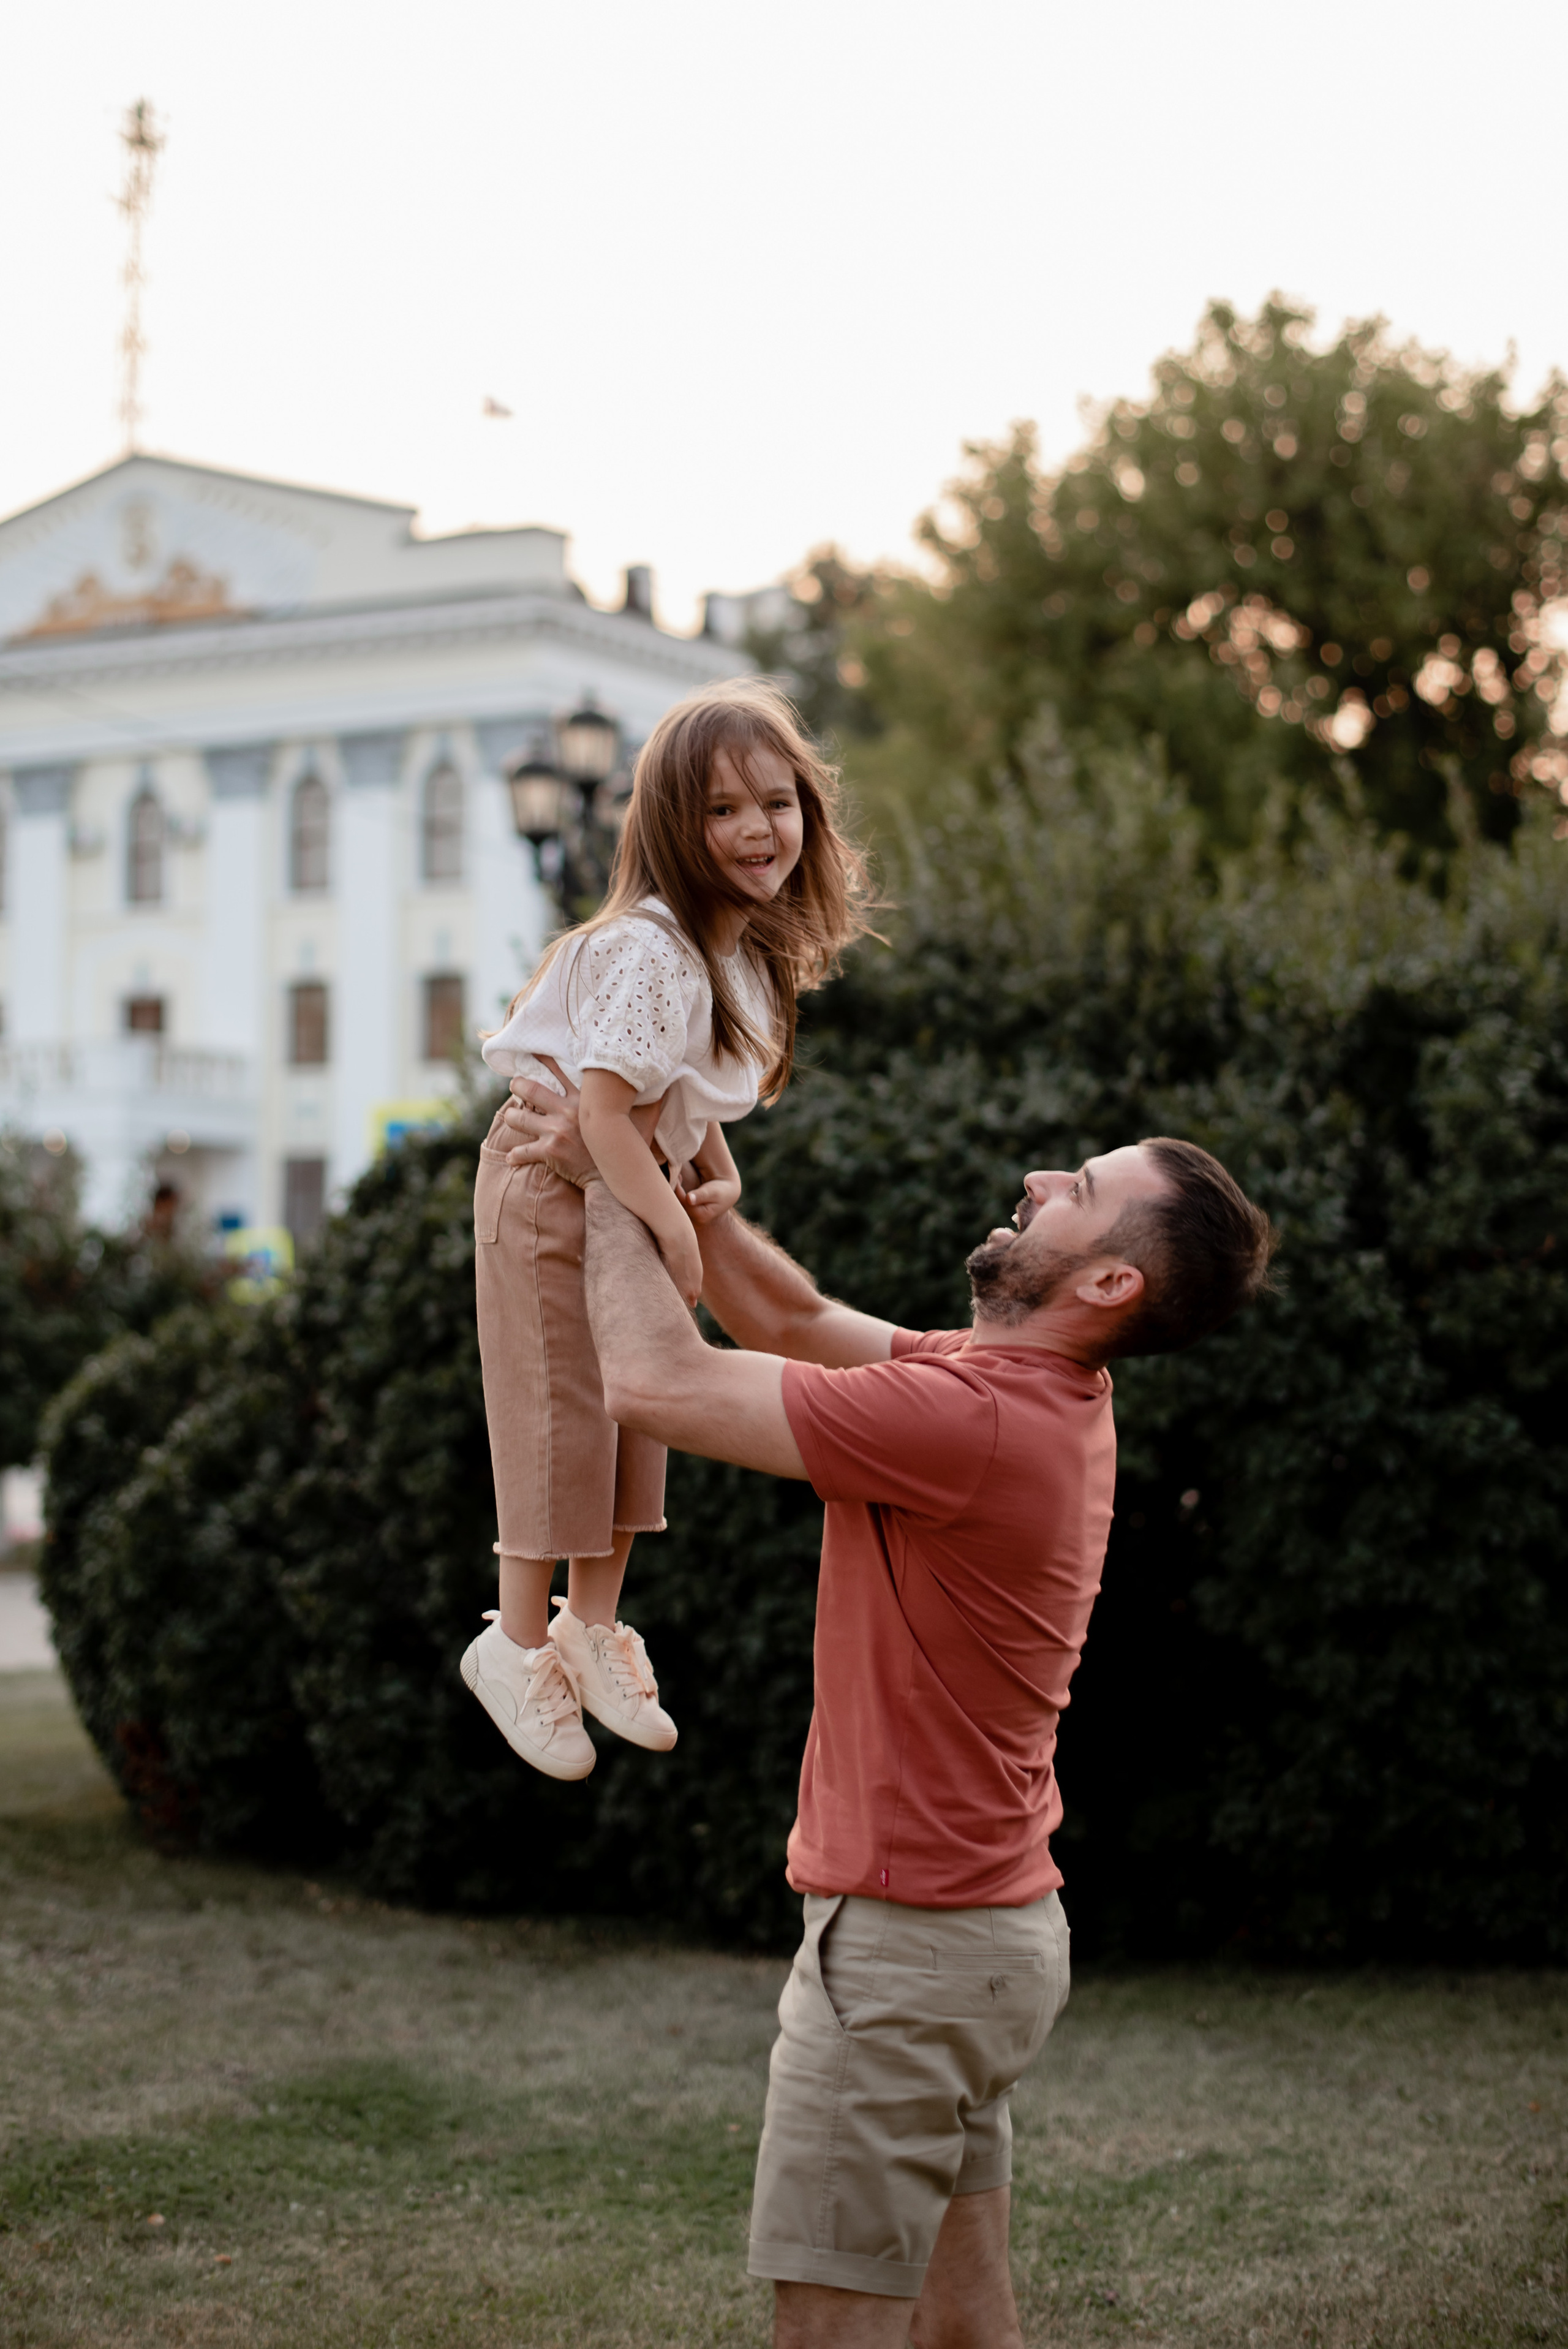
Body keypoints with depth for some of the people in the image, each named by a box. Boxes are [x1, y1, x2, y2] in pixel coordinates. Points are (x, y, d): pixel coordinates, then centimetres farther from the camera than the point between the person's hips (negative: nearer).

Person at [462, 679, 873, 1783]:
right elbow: (605, 1108, -31)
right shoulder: (653, 953, -28)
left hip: (635, 1184, 9)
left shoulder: (749, 948, 3)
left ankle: (592, 1628, 28)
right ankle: (519, 1647, 16)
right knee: (560, 1420, 0)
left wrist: (717, 1174, -1)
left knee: (638, 1410, 14)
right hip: (555, 1191, -9)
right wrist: (675, 1231, -26)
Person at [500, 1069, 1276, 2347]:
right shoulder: (1043, 1395, 6)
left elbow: (655, 1381, -21)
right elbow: (791, 1316, 15)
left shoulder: (973, 1420, -25)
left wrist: (608, 1178, -7)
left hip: (909, 1944, -9)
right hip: (987, 1921, 10)